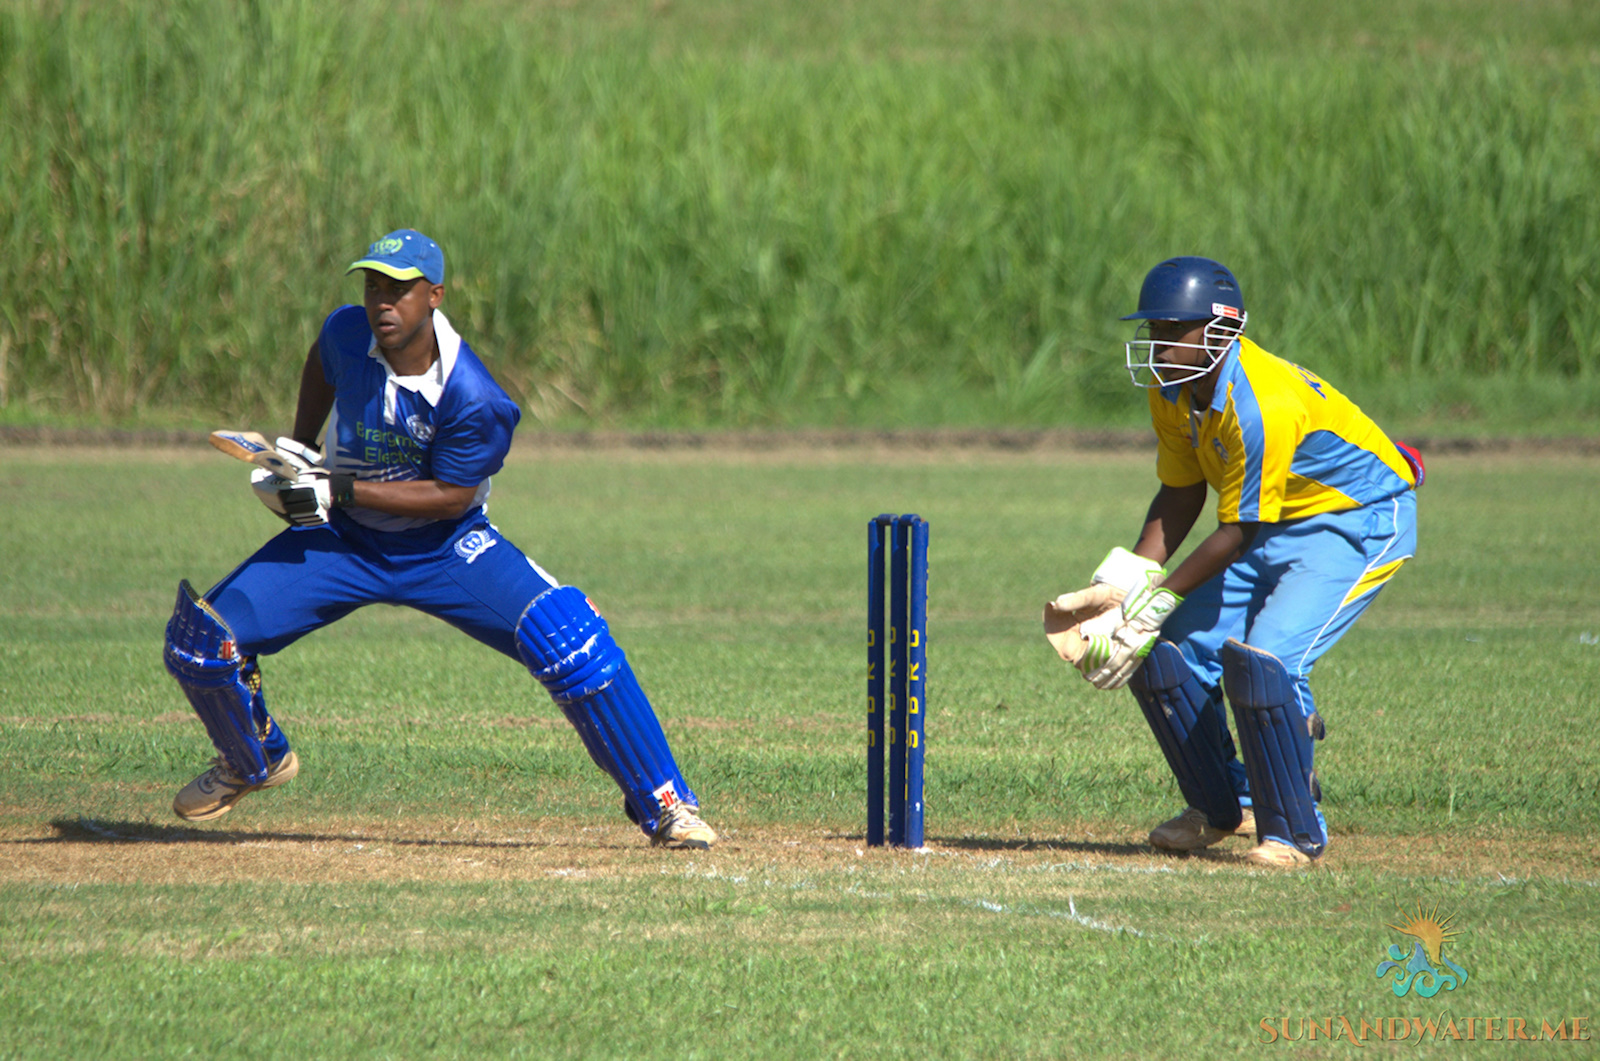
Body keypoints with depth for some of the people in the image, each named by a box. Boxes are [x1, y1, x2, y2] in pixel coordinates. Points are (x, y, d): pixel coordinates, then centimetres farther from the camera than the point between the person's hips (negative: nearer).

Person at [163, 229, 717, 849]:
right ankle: (255, 760, 23)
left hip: (443, 546, -4)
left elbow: (452, 494, -21)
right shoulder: (348, 334, -15)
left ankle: (665, 807, -11)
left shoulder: (471, 397, -28)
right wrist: (300, 452, 7)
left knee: (569, 641, -24)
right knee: (201, 642, -10)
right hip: (342, 542, 4)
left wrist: (339, 490, -27)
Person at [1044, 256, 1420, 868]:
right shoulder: (1173, 389, -6)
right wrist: (1125, 585, -8)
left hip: (1361, 523, -9)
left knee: (1263, 660, -26)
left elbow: (1235, 533, -27)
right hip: (1275, 528, 9)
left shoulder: (1262, 405, -33)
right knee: (1167, 652, 2)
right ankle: (1224, 809, 22)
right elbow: (1180, 497, 3)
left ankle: (1295, 833, -10)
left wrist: (1157, 601, -27)